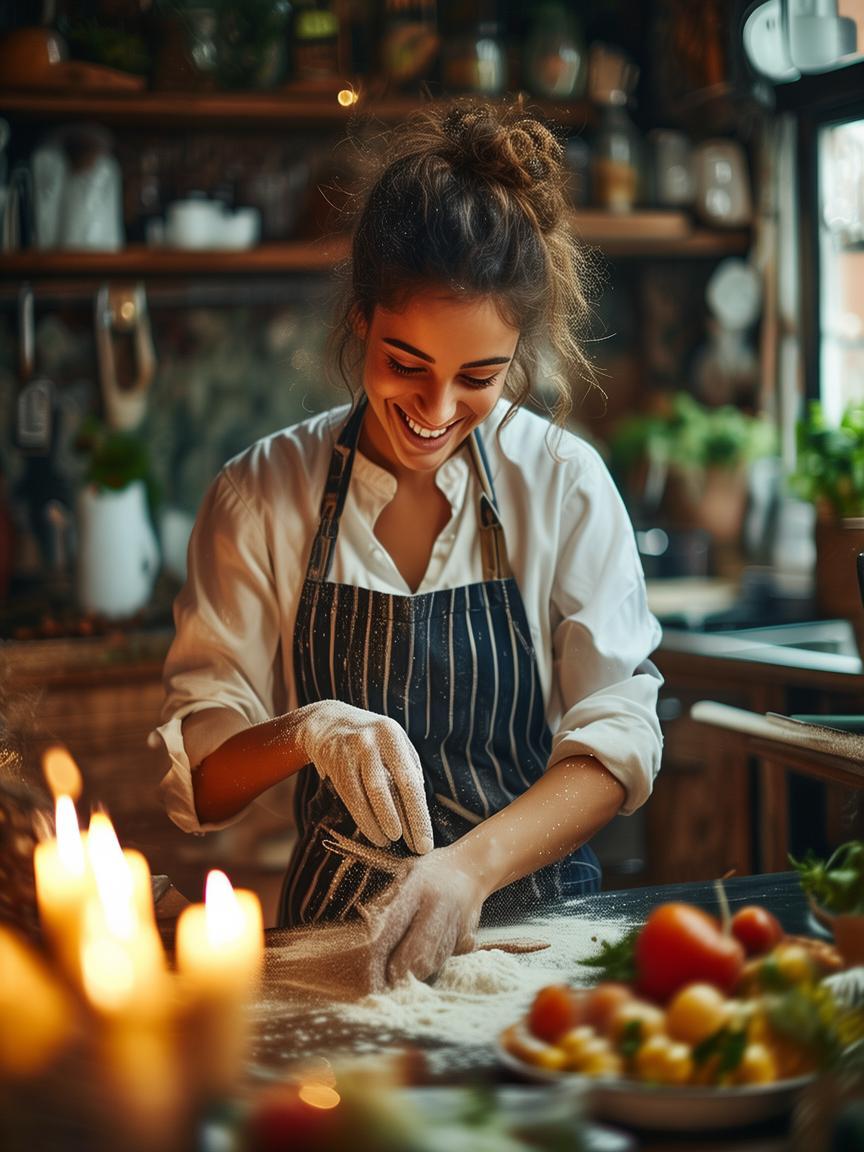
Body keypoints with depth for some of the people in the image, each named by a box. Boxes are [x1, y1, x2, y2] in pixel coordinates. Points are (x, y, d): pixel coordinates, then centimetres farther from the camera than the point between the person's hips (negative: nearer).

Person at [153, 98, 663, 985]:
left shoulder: (563, 481, -1)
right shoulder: (262, 494, -2)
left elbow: (618, 738, -5)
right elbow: (196, 779, -2)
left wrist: (474, 861, -20)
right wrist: (305, 731, -22)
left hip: (537, 916, 1)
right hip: (336, 933, 0)